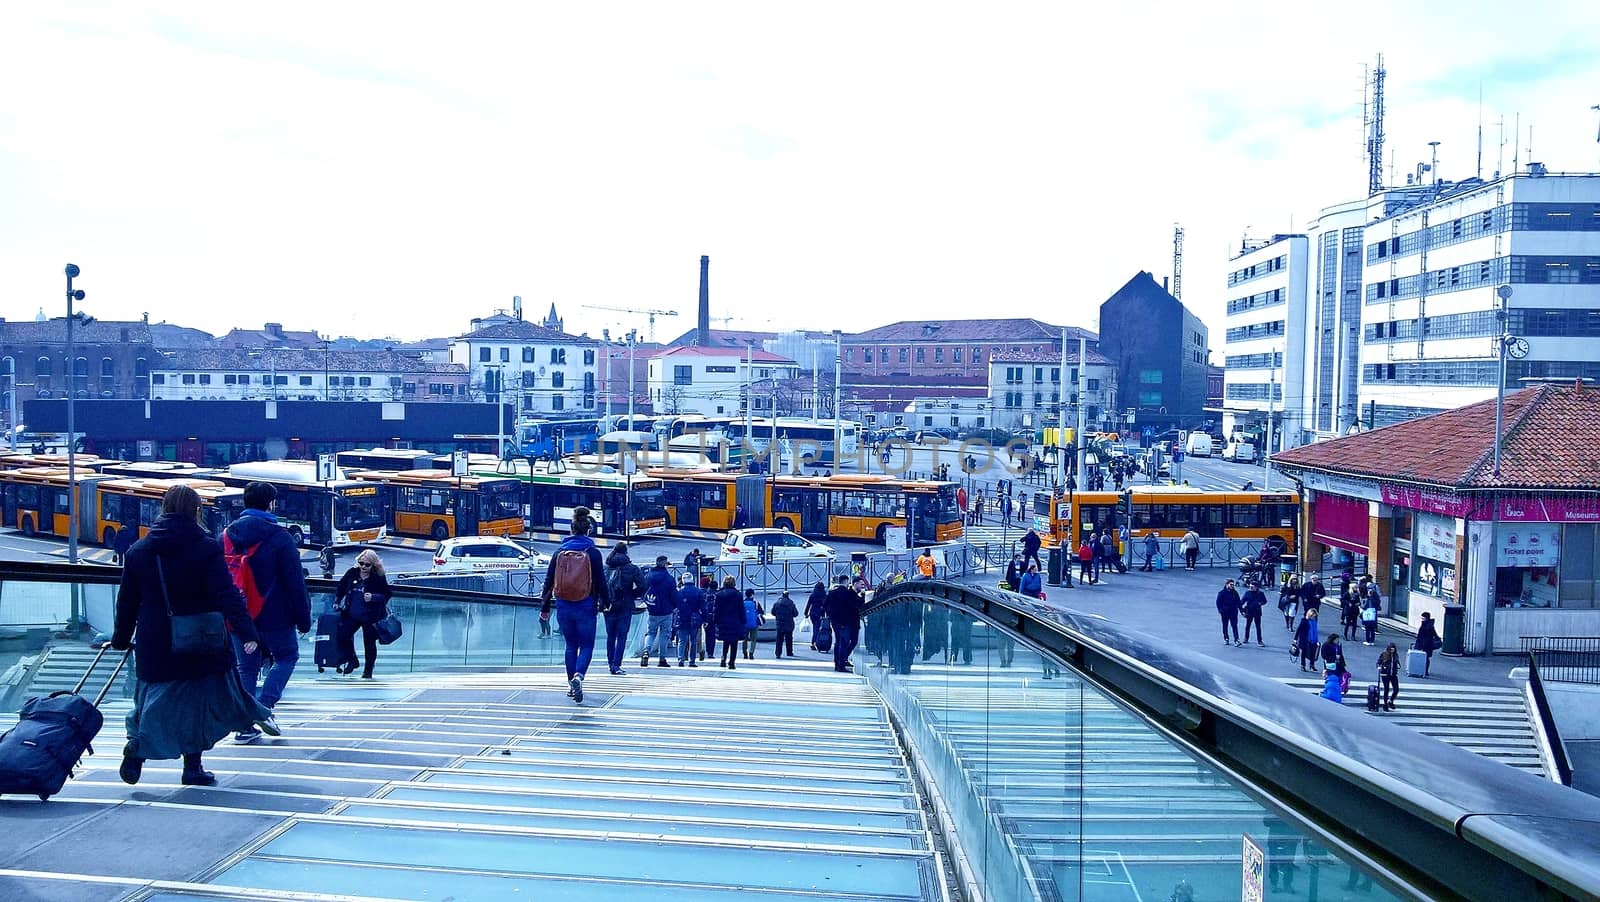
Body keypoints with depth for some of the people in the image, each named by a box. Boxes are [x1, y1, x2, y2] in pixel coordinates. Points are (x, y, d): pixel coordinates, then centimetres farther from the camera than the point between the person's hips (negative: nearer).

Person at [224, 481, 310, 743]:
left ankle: (244, 726, 9)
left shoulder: (227, 535, 5)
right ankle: (263, 705, -4)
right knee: (286, 656, 15)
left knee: (246, 667, 13)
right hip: (274, 616, -5)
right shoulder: (279, 537, -12)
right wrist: (303, 618, -5)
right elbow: (295, 581, -12)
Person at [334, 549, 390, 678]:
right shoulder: (352, 573, 0)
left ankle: (368, 671, 19)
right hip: (352, 614, 3)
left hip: (370, 617, -3)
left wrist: (373, 597, -23)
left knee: (369, 644, 4)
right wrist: (337, 602, 8)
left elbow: (386, 595, -7)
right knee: (342, 636, -3)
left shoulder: (379, 578, -10)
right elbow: (341, 587, 13)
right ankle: (351, 660, 21)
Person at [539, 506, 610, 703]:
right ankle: (578, 676, -22)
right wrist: (605, 602, 12)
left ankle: (571, 684, 20)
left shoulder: (559, 551, 3)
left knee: (571, 645, 17)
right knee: (587, 645, 4)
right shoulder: (592, 553, -7)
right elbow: (600, 581, -4)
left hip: (563, 607, 3)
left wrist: (545, 607, 13)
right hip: (585, 608, -3)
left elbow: (548, 581, 6)